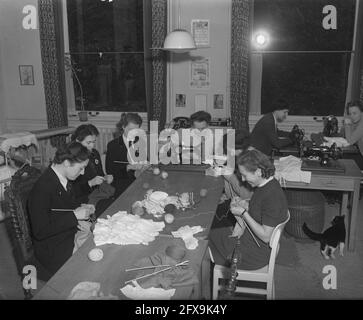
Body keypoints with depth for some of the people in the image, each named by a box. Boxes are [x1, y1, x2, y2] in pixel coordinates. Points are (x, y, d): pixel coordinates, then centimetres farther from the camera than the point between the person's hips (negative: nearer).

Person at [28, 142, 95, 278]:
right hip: (53, 250, -8)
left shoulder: (63, 179, 1)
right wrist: (74, 216, -24)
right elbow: (40, 232, -26)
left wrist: (81, 207, 0)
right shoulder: (42, 188, -26)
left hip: (70, 234, 9)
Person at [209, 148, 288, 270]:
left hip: (257, 253, -9)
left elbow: (266, 236, -28)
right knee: (213, 234, 9)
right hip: (248, 234, 9)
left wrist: (243, 213, -23)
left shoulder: (273, 196, -31)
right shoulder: (264, 184, -2)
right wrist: (245, 205, -4)